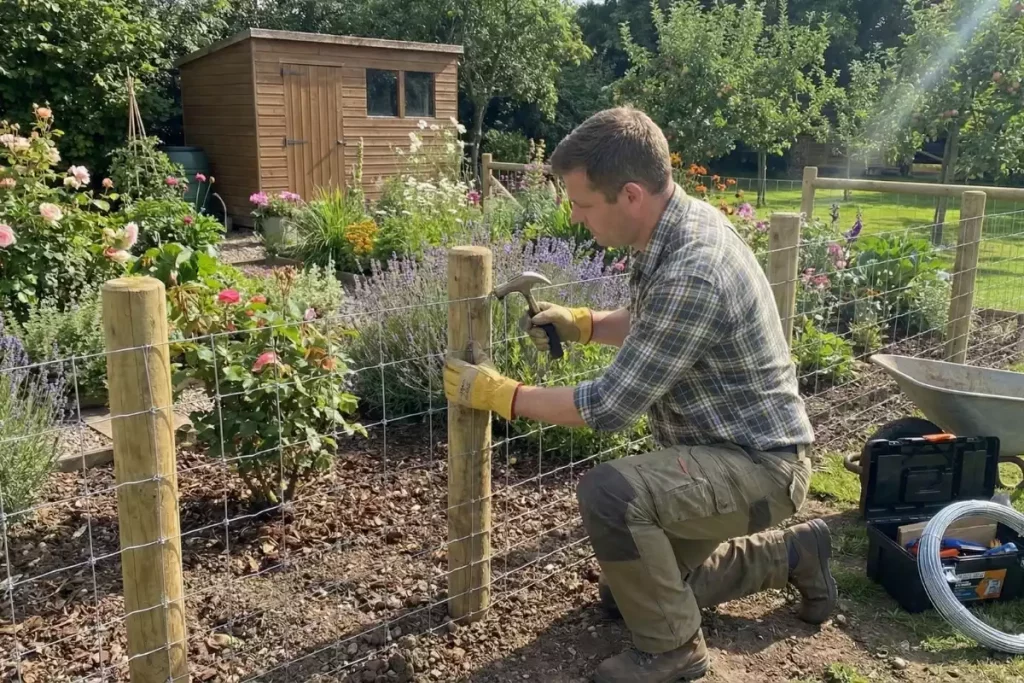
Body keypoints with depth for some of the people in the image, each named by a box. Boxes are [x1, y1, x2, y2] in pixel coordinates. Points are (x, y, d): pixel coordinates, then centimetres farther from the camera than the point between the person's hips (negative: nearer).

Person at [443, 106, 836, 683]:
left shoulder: (691, 275, -33)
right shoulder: (688, 219, -3)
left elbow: (613, 405, -27)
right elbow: (651, 323, 15)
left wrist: (498, 393, -18)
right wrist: (583, 323, -1)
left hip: (759, 466, -9)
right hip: (732, 447, 9)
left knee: (609, 493, -33)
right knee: (639, 580, 19)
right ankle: (793, 554, 32)